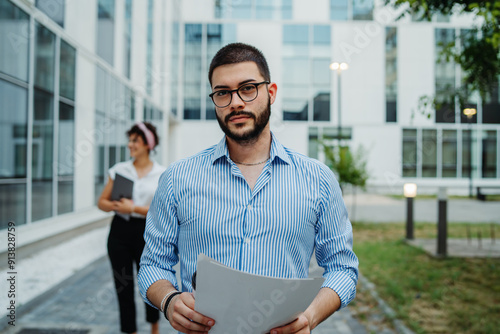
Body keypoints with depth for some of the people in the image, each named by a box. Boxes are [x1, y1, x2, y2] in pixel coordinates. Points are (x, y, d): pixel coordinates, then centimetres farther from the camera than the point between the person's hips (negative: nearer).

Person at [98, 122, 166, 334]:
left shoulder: (161, 175, -2)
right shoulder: (119, 170, 6)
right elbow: (102, 202, 8)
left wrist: (134, 208, -15)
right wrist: (117, 206, -12)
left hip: (146, 232, -2)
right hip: (120, 231, 3)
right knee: (123, 287, 7)